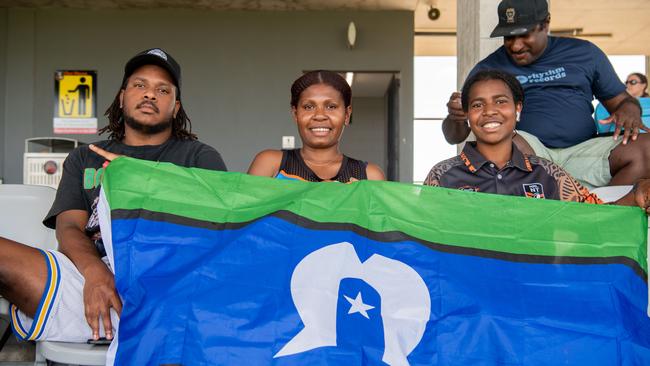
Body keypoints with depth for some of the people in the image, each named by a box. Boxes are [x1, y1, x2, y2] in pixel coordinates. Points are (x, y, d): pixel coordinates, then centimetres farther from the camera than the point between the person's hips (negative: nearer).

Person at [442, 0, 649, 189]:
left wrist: (629, 110, -1)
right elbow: (454, 137, 12)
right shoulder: (488, 68, 14)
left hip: (581, 153, 2)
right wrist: (455, 118, -13)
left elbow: (621, 100, 25)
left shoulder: (584, 53, 18)